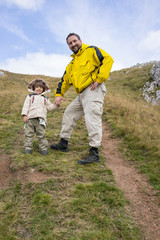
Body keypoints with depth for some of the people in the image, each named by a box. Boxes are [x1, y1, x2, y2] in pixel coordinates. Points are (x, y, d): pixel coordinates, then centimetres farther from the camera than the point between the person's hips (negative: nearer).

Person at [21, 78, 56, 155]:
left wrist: (56, 104, 6)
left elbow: (50, 107, 22)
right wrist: (24, 115, -4)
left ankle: (43, 148, 3)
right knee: (29, 134, 0)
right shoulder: (30, 96, 18)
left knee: (41, 134, -3)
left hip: (40, 119, 1)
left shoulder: (45, 99, 25)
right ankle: (28, 148, 6)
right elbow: (26, 106, 8)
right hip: (30, 118, 0)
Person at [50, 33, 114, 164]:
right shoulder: (72, 64, 27)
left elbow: (107, 59, -10)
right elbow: (65, 80, 28)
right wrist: (59, 94, 16)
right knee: (69, 114, 13)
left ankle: (94, 153, -15)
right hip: (81, 94, 9)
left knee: (92, 118, -18)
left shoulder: (91, 50, 4)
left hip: (93, 90, -9)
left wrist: (99, 79, -18)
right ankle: (63, 143, 24)